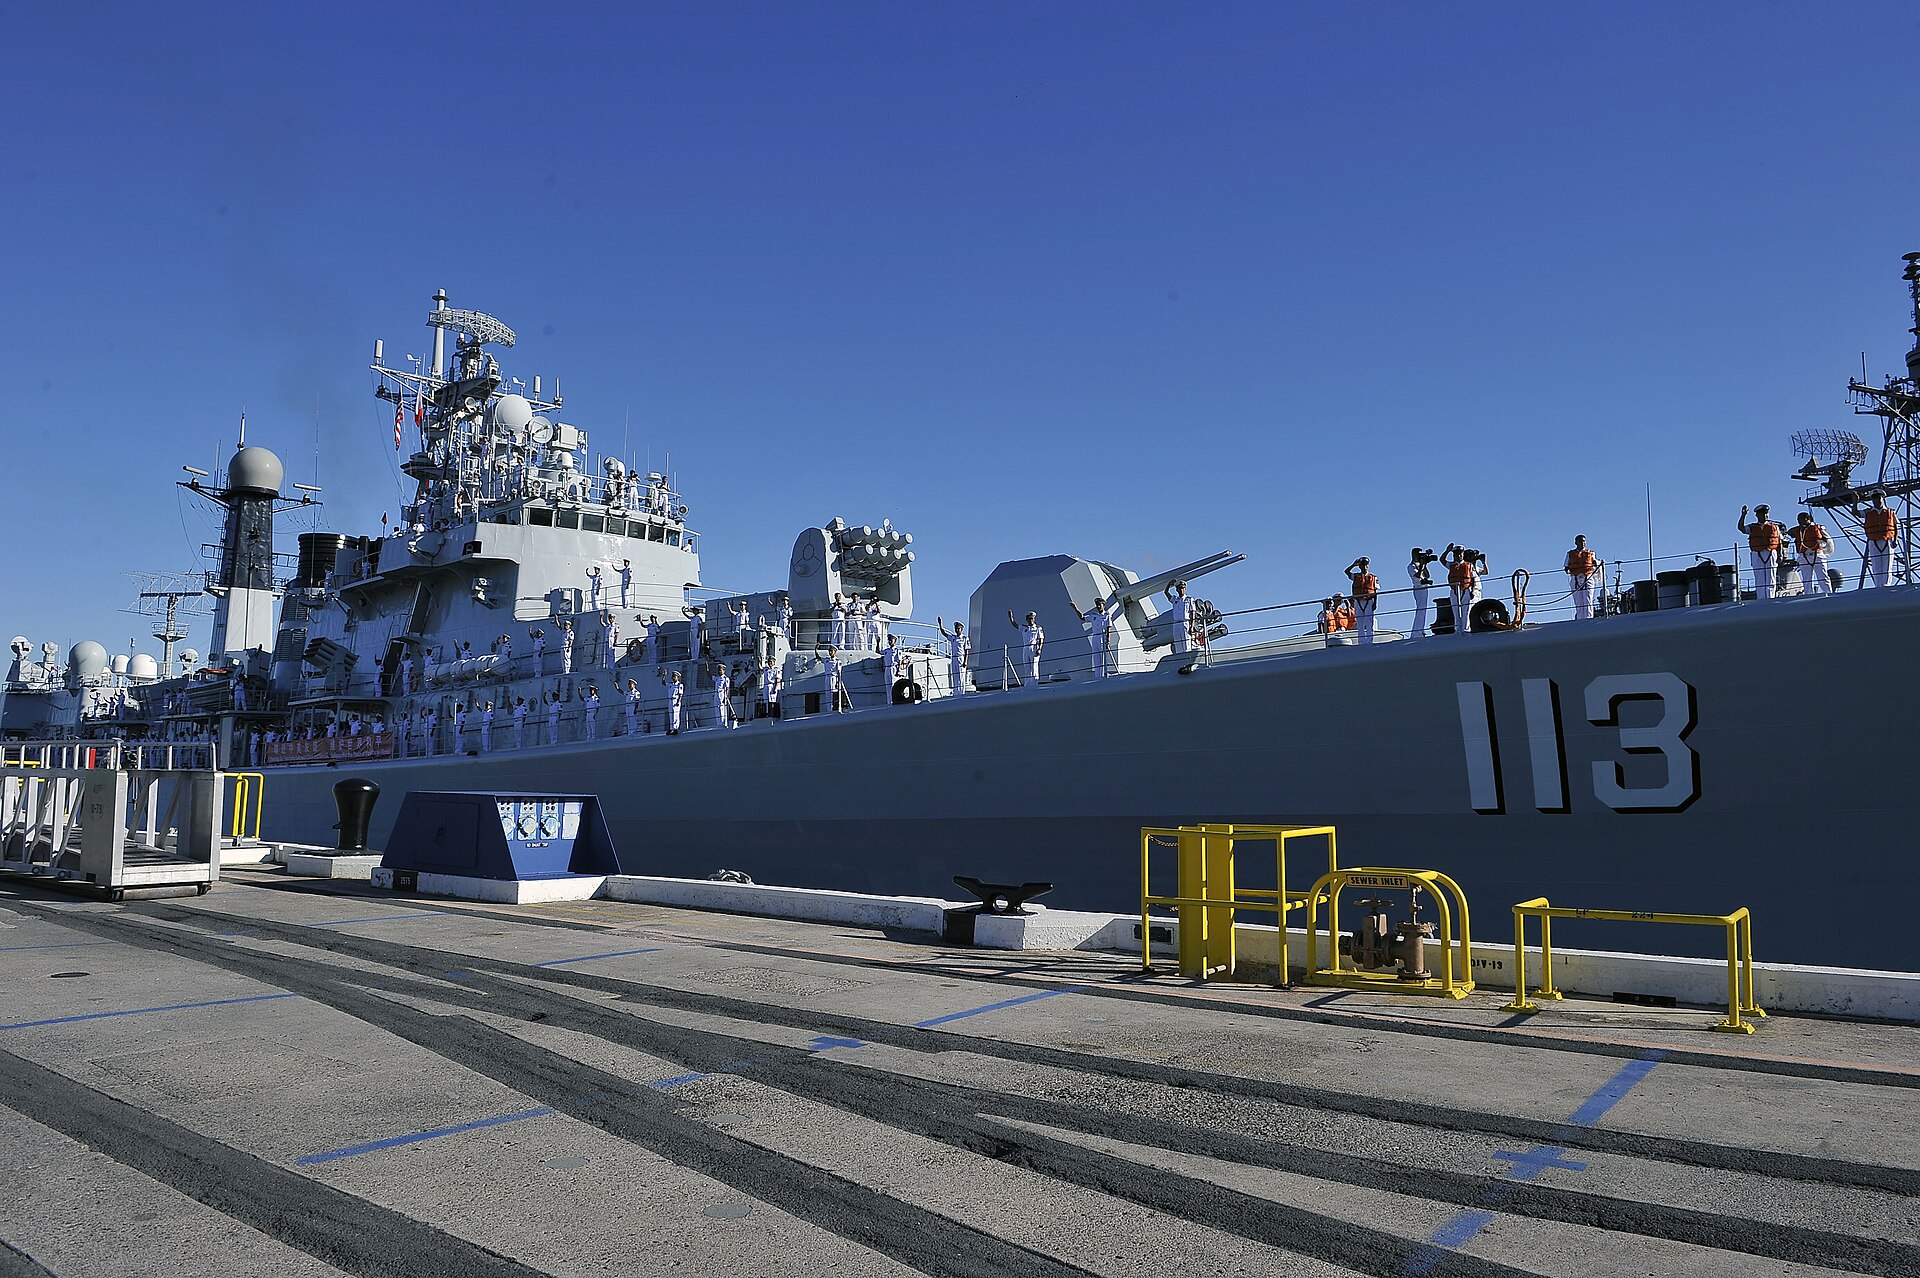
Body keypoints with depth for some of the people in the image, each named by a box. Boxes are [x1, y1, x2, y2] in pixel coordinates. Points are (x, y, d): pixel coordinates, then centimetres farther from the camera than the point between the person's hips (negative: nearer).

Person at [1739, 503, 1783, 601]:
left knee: (1770, 580, -1)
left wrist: (1780, 555, 0)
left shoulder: (1774, 527, 14)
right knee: (1759, 580, -2)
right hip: (1757, 556, -1)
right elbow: (1741, 528, -7)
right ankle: (1761, 602, -2)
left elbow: (1779, 542, 10)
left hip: (1771, 555, 1)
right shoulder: (1752, 527, 12)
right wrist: (1743, 515, -16)